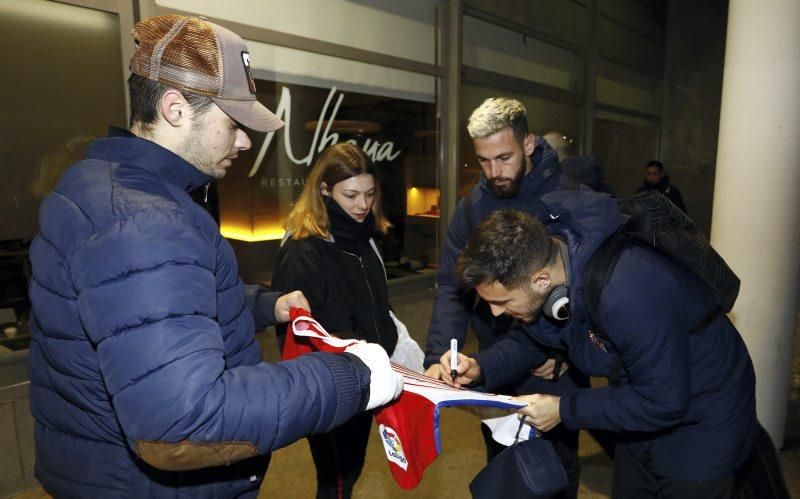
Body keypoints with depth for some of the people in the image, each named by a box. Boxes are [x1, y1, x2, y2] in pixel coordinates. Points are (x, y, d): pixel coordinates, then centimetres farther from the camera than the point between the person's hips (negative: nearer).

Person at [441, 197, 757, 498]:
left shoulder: (626, 294, -42)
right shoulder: (538, 258, -18)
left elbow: (665, 403, -29)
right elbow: (534, 336, -2)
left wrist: (565, 410, -24)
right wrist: (481, 371, -18)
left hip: (701, 424, -6)